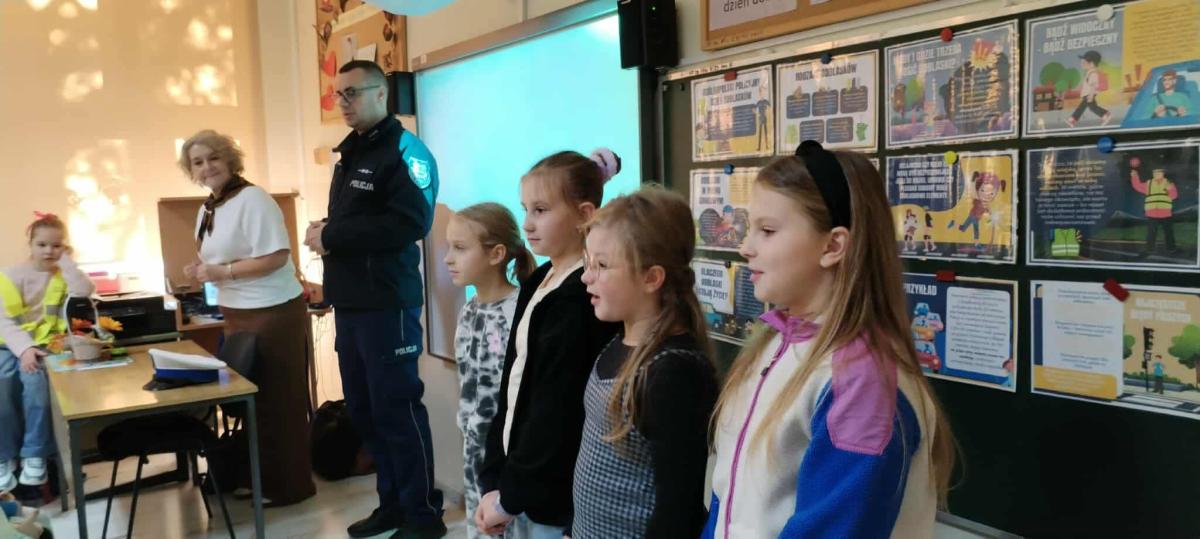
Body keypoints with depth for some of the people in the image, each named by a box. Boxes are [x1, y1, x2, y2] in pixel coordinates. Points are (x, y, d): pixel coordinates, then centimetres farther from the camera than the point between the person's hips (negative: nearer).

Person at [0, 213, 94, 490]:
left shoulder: (63, 274, 5)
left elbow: (84, 291, -19)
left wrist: (67, 261, -11)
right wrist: (24, 348, -23)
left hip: (46, 344, 0)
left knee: (34, 381, -29)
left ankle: (34, 455, -16)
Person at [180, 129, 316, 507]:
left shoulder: (252, 198, -15)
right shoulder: (207, 209, 12)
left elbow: (277, 256, -23)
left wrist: (221, 272, -21)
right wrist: (202, 270, 0)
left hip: (274, 312, -9)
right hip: (237, 314, 9)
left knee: (279, 399, 0)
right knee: (249, 396, 17)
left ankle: (291, 485, 12)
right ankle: (260, 476, 31)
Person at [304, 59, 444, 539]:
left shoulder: (405, 151, -10)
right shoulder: (350, 152, 18)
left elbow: (410, 222, -23)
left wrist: (330, 236, -18)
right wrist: (324, 233, 1)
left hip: (387, 304, -9)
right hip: (350, 303, 9)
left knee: (397, 409, -2)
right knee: (363, 409, 14)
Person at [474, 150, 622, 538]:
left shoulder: (582, 297, -19)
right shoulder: (538, 282, 7)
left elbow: (557, 409, -19)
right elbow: (513, 387, 8)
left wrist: (511, 495, -12)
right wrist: (496, 477, 4)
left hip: (553, 495, -7)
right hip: (523, 481, 7)